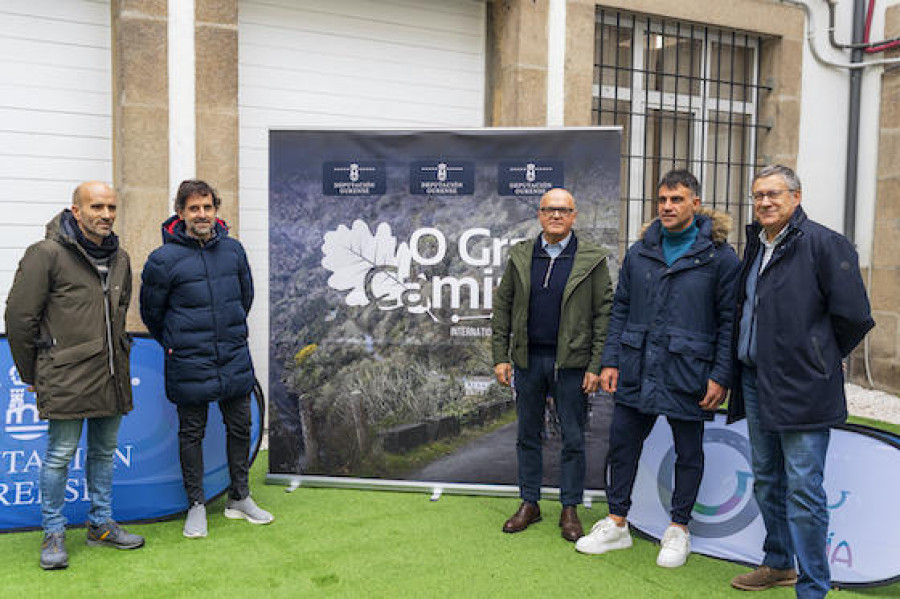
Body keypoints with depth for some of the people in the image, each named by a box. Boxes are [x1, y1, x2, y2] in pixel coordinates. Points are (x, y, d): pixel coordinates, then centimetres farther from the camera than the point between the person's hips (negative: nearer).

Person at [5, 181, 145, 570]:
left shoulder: (119, 259, 11)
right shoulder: (47, 254, -9)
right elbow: (19, 316, -5)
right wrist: (31, 374, 1)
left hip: (111, 376, 6)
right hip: (66, 378, -6)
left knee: (104, 452, 15)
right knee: (60, 456, 3)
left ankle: (101, 524, 28)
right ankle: (54, 534, 18)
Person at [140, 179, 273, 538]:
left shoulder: (233, 249, 2)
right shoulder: (164, 259, -10)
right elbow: (151, 311, 3)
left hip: (235, 358, 4)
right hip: (190, 366, -4)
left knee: (240, 427, 12)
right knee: (192, 433, 8)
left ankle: (239, 498, 28)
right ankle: (196, 505, 23)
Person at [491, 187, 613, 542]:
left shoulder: (592, 259, -2)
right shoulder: (520, 256, 6)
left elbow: (604, 314, -3)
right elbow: (502, 306, 8)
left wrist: (596, 366, -9)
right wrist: (501, 356, 2)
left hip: (571, 363, -2)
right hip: (527, 359, 3)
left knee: (573, 439, 6)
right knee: (528, 435, 11)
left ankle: (570, 509, 20)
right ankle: (529, 504, 25)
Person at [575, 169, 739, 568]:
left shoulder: (719, 256, -5)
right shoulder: (640, 252, 8)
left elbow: (730, 321, -5)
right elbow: (620, 309, 11)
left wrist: (720, 377, -11)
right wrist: (611, 361, 5)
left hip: (688, 372, -4)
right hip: (637, 370, 4)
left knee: (688, 453, 10)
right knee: (622, 443, 10)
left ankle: (678, 530, 27)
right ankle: (617, 525, 25)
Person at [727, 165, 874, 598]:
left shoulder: (823, 243, -11)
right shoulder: (756, 245, 13)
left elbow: (852, 315, -12)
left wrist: (821, 357, 1)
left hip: (801, 387, -8)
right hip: (755, 380, 8)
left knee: (803, 489, -3)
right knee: (766, 481, 18)